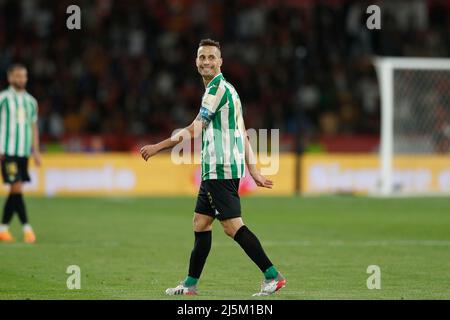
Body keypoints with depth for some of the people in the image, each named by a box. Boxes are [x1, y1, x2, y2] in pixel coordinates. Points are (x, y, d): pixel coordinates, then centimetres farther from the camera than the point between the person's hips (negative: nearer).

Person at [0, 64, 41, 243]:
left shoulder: (31, 101, 14)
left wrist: (36, 151, 12)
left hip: (24, 152, 5)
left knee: (15, 191, 5)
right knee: (17, 188, -12)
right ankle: (26, 228, -14)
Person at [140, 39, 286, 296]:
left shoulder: (218, 88, -12)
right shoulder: (225, 88, 20)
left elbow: (194, 130, -15)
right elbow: (244, 135, 20)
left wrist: (158, 147, -12)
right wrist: (254, 171, 19)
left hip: (220, 169, -10)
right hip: (214, 170, 10)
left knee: (233, 226, -13)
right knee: (201, 223, 12)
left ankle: (273, 275, -14)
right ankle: (190, 285, 17)